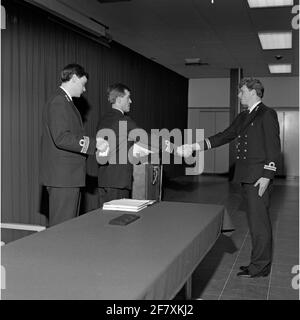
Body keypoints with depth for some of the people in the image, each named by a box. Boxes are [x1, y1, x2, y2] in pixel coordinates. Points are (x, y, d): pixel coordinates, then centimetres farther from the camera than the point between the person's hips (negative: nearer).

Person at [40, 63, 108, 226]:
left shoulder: (65, 101, 20)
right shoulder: (58, 102, -12)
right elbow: (61, 138, -22)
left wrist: (94, 143, 18)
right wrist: (93, 143, -20)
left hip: (68, 176, 11)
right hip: (62, 177, -11)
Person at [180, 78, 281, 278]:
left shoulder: (267, 114, -6)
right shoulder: (243, 117, 19)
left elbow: (274, 146, -11)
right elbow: (225, 136, 17)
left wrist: (266, 175, -17)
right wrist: (196, 146, 9)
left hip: (259, 176, -8)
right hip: (247, 176, 8)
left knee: (258, 220, -5)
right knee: (258, 219, 13)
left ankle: (260, 267, 5)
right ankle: (260, 262, 22)